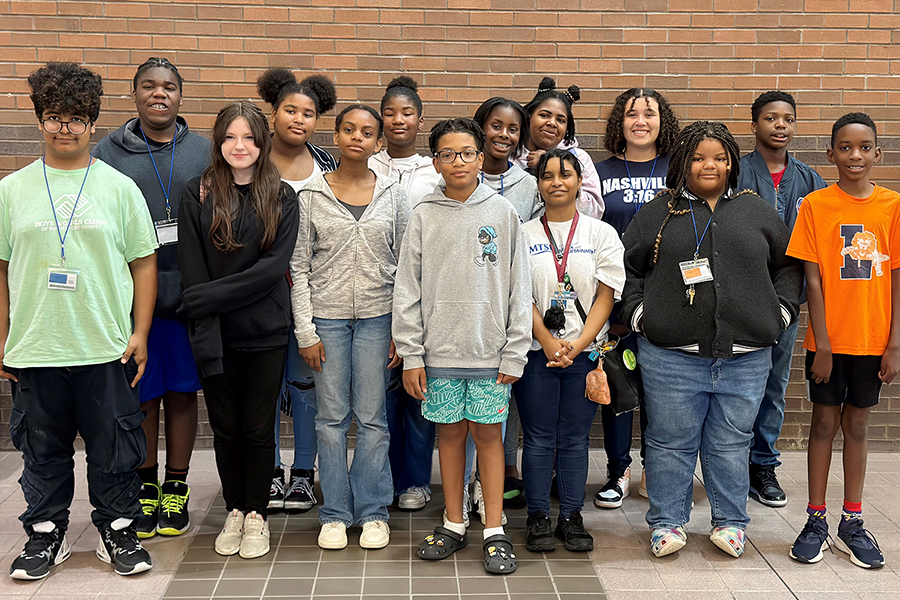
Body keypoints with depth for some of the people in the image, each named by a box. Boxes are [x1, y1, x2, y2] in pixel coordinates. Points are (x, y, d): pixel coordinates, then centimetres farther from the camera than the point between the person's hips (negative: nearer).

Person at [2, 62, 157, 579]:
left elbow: (144, 263, 4)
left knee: (115, 448, 7)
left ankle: (119, 532, 23)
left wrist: (140, 333, -2)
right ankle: (46, 534, 28)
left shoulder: (120, 187, 3)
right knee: (43, 449, 12)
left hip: (107, 348, -1)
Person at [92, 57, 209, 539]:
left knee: (182, 392, 8)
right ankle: (146, 487, 24)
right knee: (141, 395, 8)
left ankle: (177, 490, 22)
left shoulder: (203, 152, 7)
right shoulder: (108, 153, 4)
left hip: (189, 295, 1)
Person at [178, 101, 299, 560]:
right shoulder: (198, 195, 1)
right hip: (215, 334, 1)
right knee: (225, 427, 11)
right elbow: (192, 270, -5)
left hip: (265, 333, -1)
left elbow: (272, 267, -10)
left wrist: (206, 296, -16)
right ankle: (234, 511, 28)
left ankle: (257, 514, 23)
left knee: (259, 428, 7)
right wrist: (206, 336, -15)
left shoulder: (282, 198, 0)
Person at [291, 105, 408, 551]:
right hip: (327, 316, 0)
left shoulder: (393, 196, 4)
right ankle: (335, 513, 17)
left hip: (377, 316, 0)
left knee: (372, 417, 5)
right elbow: (299, 267, 1)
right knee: (331, 417, 5)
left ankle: (373, 511, 17)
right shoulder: (311, 196, 2)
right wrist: (305, 331, -4)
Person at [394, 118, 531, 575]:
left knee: (488, 433, 3)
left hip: (490, 348, -1)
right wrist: (411, 354, -2)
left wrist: (515, 352, -4)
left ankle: (495, 531, 12)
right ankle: (454, 524, 22)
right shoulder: (424, 215, 3)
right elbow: (408, 288, 3)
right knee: (449, 432, 10)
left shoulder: (502, 212, 1)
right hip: (440, 348, 1)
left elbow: (518, 288, 0)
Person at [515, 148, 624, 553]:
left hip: (585, 352, 0)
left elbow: (606, 297, 0)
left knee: (575, 438, 7)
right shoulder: (524, 235, 5)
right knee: (538, 438, 4)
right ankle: (537, 517, 15)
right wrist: (549, 342, -12)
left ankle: (572, 517, 17)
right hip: (536, 351, 0)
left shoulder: (602, 234, 5)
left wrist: (577, 345, -12)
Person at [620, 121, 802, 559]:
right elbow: (625, 268, 10)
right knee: (671, 441, 5)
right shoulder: (656, 214, 7)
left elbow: (787, 264, 19)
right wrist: (637, 313, -1)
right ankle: (667, 522, 19)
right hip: (671, 356, -1)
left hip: (745, 356, 2)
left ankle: (730, 522, 25)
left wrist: (781, 310, 8)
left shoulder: (756, 212, 13)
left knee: (731, 443, 10)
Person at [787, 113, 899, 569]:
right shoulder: (816, 204, -5)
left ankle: (852, 524, 21)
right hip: (828, 340, -1)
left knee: (857, 424, 11)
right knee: (824, 423, 7)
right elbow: (813, 279, -7)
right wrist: (823, 345, -10)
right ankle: (815, 521, 18)